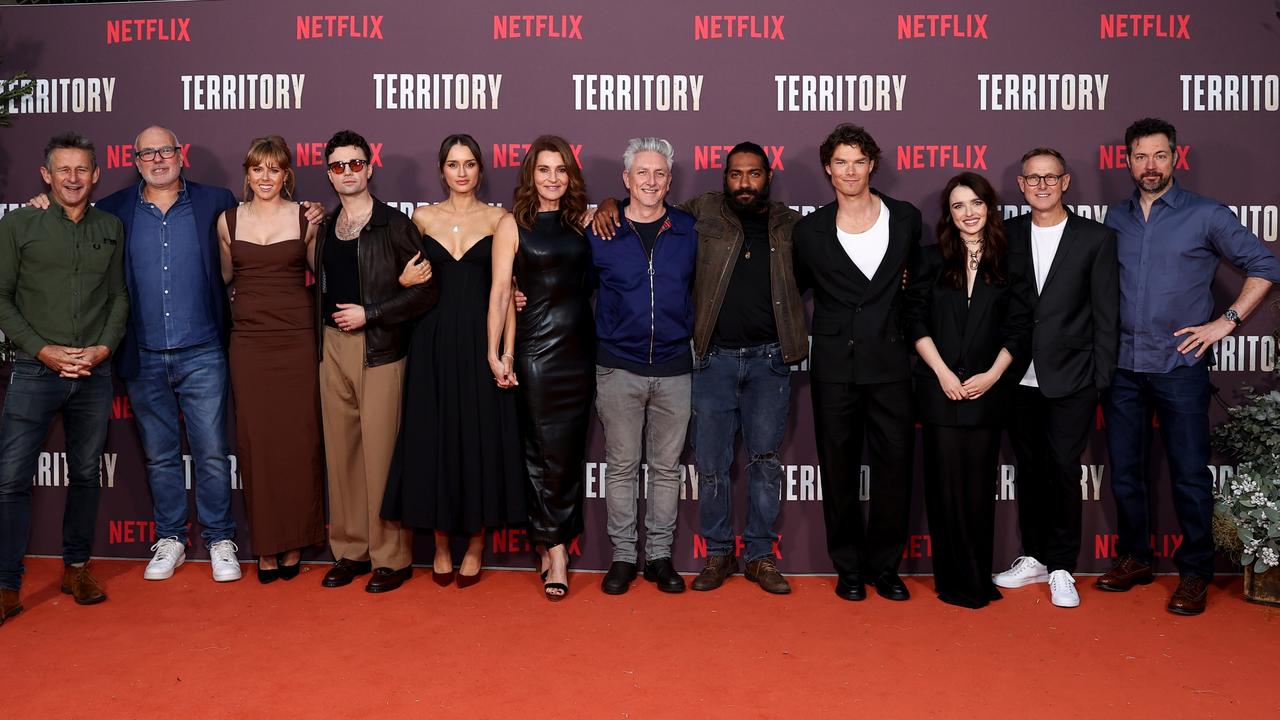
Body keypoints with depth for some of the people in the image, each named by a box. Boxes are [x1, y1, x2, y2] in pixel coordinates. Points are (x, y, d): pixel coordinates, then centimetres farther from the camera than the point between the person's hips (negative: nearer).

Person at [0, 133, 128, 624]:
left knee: (86, 473, 11)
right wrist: (42, 349, -10)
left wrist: (105, 347, -5)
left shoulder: (111, 229, 8)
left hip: (94, 372, 3)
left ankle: (76, 569, 25)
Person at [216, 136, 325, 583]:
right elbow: (223, 277, 18)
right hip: (249, 341, 1)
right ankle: (265, 546, 12)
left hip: (297, 338, -1)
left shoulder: (305, 218, 2)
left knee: (299, 440, 1)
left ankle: (294, 542, 14)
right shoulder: (229, 221, 7)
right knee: (255, 441, 2)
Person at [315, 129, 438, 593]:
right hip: (332, 347, 6)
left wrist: (369, 314, -12)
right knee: (340, 452, 9)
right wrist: (322, 332, 8)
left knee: (380, 454, -5)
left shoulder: (395, 224, -4)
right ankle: (350, 550, 20)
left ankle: (391, 558, 6)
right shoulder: (324, 227, 14)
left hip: (379, 349, -5)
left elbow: (426, 291, -9)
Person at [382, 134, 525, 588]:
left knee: (482, 436, 1)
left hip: (481, 338, -1)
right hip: (435, 340, 1)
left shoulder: (498, 219, 4)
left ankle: (475, 546, 14)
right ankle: (441, 546, 17)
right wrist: (406, 280, -3)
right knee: (434, 436, 3)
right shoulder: (423, 218, 8)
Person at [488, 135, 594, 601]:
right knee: (547, 451, 1)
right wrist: (495, 353, -8)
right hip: (537, 348, -4)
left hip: (580, 347, 4)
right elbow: (500, 291, -3)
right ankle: (555, 548, 13)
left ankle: (549, 541, 23)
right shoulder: (513, 224, 0)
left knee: (571, 450, 9)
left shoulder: (581, 220, 8)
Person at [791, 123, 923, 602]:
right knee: (839, 471, 6)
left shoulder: (906, 219, 5)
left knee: (895, 468, 2)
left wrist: (900, 326, 11)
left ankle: (884, 566, 18)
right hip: (835, 365, 0)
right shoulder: (810, 231, 2)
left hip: (890, 362, 1)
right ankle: (848, 567, 20)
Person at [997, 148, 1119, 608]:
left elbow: (1106, 313, -1)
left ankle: (1061, 568, 14)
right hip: (1020, 377, 3)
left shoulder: (1095, 238, -1)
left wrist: (1101, 378, -5)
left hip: (1070, 380, -3)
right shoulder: (1007, 235, 6)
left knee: (1063, 471, 1)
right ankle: (1034, 558, 25)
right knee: (1029, 470, 12)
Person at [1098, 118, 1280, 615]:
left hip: (1180, 364, -3)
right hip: (1122, 366, 4)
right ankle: (1134, 558, 25)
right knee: (1124, 470, 10)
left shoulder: (1206, 215, -2)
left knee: (1190, 474, 0)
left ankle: (1194, 573, 15)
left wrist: (1226, 321, -6)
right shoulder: (1116, 218, 9)